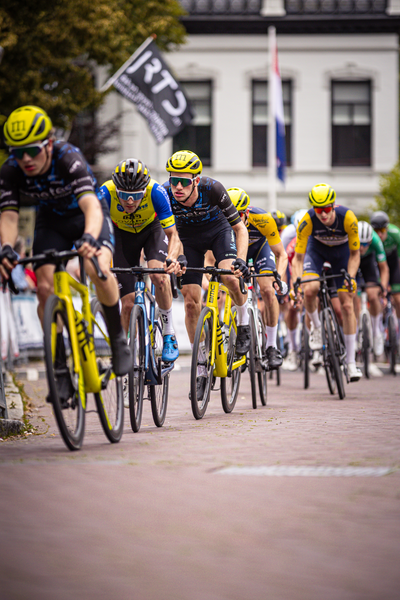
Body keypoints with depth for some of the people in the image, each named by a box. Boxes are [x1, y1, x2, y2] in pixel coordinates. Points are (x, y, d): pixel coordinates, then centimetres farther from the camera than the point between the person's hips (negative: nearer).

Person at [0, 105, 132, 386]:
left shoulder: (68, 159, -35)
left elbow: (91, 206, -47)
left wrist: (89, 239, -67)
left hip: (85, 216, -3)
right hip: (51, 222, 4)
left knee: (98, 269, -31)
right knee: (45, 288, -14)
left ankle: (118, 339, -7)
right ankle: (59, 368, -3)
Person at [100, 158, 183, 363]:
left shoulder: (156, 192, -36)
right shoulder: (106, 193, -35)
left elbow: (172, 234, -30)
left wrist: (172, 259, -50)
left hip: (152, 228, -1)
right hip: (123, 233, 1)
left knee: (158, 274, -31)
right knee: (128, 303, -7)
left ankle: (169, 334, -12)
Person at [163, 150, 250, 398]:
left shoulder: (212, 189, -34)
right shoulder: (164, 195, -31)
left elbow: (240, 228, -25)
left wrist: (241, 259, -40)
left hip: (218, 231, -2)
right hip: (189, 240, 2)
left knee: (230, 276, -31)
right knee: (191, 302, -6)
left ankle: (244, 323, -1)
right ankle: (201, 370, 5)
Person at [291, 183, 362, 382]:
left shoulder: (347, 218, -34)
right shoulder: (307, 221, -33)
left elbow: (354, 254, -21)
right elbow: (298, 256, -27)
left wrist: (351, 278, -33)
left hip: (342, 251, 0)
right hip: (317, 248, 0)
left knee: (347, 305, -9)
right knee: (309, 290, -29)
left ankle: (351, 362, -5)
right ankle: (316, 328, 2)